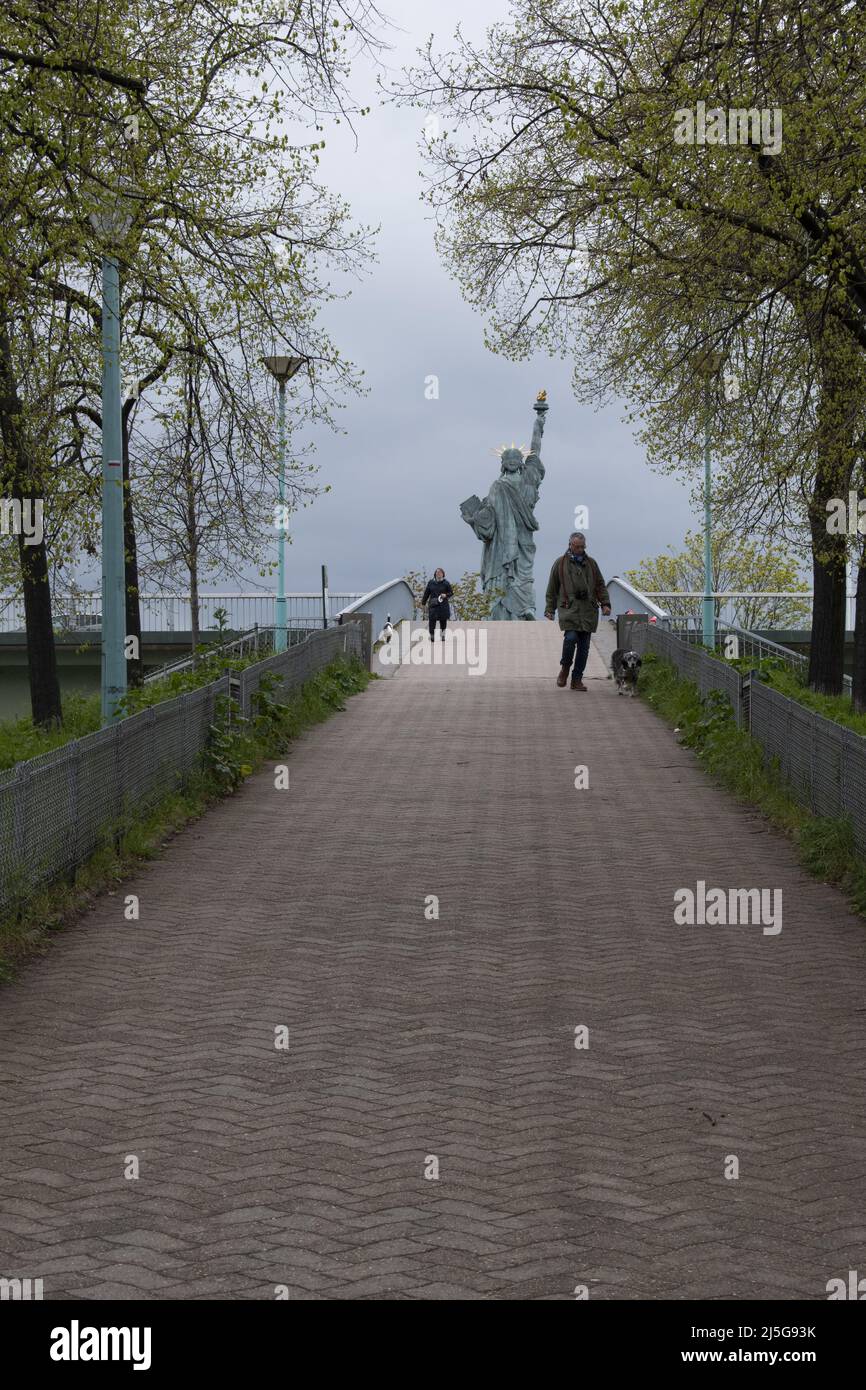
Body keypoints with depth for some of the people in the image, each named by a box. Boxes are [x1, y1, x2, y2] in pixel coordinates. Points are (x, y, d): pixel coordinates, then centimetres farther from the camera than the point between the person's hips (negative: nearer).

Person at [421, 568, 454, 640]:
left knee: (443, 621, 3)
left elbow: (451, 592, 7)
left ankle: (443, 635, 15)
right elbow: (426, 593, 13)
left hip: (443, 606, -1)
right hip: (433, 605, 1)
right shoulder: (431, 583, 6)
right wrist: (423, 603, 14)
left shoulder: (445, 583, 2)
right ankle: (431, 635, 1)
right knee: (432, 620, -6)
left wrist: (446, 595, -14)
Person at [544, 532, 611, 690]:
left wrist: (605, 603, 5)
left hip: (588, 610, 3)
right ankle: (565, 668, 8)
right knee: (571, 637, -19)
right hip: (569, 608, -3)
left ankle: (577, 680, 8)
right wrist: (549, 609, 8)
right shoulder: (560, 563, 9)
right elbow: (552, 588, 11)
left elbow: (600, 585, 18)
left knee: (584, 645, 1)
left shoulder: (591, 563, 16)